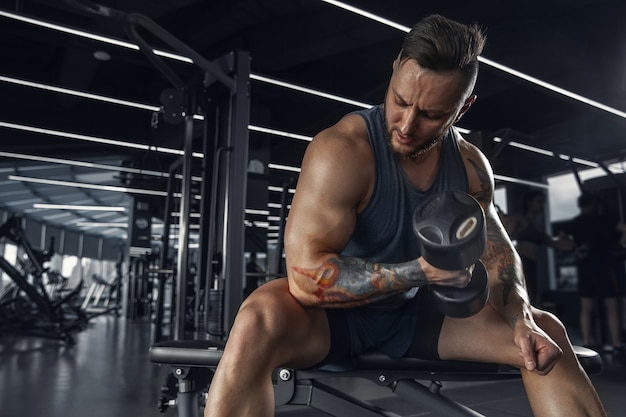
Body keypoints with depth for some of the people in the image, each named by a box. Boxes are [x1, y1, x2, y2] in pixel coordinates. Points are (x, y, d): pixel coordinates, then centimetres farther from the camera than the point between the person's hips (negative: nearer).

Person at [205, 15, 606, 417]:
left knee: (546, 333, -2)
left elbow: (498, 252, 6)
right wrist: (421, 271, -32)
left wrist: (522, 321, -12)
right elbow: (307, 276, -29)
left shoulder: (471, 165, -3)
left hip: (413, 313, 6)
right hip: (335, 312, -5)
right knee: (261, 321, -38)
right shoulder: (341, 150, -25)